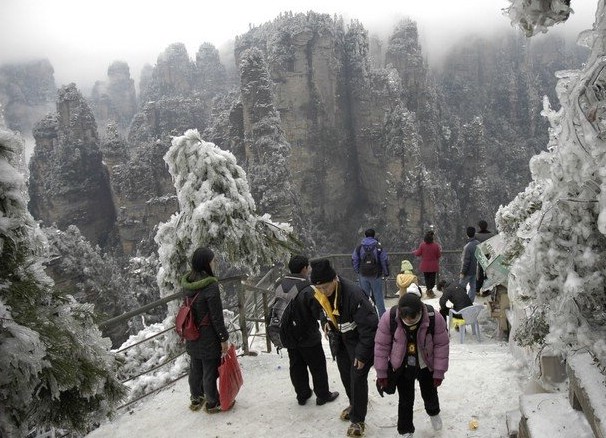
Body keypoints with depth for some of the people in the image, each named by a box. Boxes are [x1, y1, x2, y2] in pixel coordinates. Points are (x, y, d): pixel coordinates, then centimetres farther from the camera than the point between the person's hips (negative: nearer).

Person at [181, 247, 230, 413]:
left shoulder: (187, 282, -3)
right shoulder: (211, 285, -25)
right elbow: (216, 316, -21)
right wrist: (224, 338, -11)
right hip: (208, 337, -7)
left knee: (195, 368, 22)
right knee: (210, 370, 10)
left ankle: (196, 399, 40)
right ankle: (212, 404, 27)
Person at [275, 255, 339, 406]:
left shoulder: (280, 287, -8)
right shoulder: (308, 290, -28)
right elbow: (319, 314, -21)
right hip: (309, 338, -6)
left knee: (296, 366, 20)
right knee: (318, 367, 14)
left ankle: (302, 395, 34)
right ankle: (323, 395, 28)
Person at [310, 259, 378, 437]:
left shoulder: (354, 295, -38)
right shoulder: (320, 293, -16)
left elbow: (370, 326, -31)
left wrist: (362, 354, -26)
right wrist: (325, 321, -3)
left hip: (359, 339, -6)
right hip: (339, 337, 7)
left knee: (357, 377, -3)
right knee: (345, 374, 18)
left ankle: (358, 420, 13)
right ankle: (354, 404, 42)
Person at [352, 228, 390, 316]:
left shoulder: (359, 247, -1)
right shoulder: (378, 247, -8)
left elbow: (354, 260, 4)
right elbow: (385, 260, -5)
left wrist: (357, 271, 15)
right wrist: (386, 273, 6)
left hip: (363, 275, 2)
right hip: (376, 275, -2)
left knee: (364, 295, 12)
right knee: (378, 295, 6)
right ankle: (382, 315, 11)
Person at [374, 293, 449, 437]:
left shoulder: (435, 318, -29)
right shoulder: (388, 318, -30)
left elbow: (441, 346, -16)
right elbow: (381, 346, -17)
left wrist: (439, 372, -11)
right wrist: (381, 373, -11)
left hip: (426, 366, 1)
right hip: (402, 368, -1)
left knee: (430, 394, 23)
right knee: (405, 401, 9)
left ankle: (433, 413, 58)